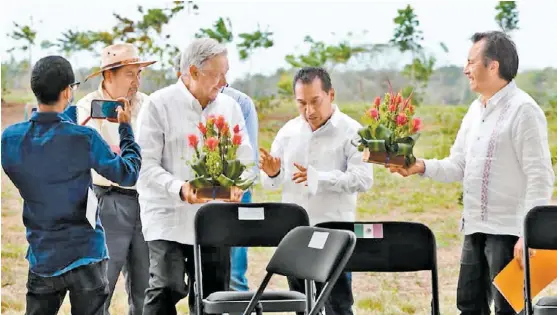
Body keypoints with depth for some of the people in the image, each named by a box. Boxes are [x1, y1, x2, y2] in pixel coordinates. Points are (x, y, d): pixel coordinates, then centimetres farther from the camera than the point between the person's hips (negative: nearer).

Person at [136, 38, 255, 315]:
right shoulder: (159, 105, -5)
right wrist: (179, 188, -26)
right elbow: (146, 164, -10)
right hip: (168, 220, -5)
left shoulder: (229, 107, 10)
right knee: (166, 291, -14)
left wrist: (237, 184, -9)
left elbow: (245, 160, 13)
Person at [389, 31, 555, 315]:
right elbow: (458, 165, 16)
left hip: (508, 231, -9)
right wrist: (423, 167, -3)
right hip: (475, 229, 9)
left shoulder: (523, 110, -13)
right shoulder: (475, 110, 14)